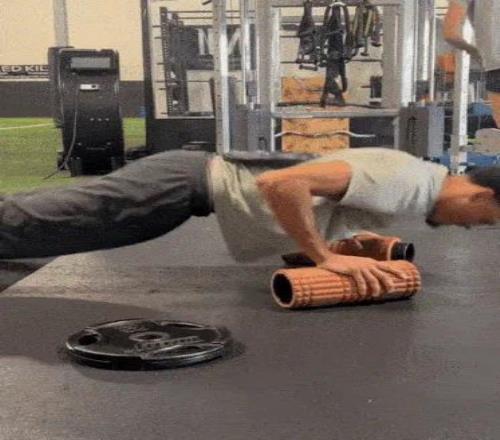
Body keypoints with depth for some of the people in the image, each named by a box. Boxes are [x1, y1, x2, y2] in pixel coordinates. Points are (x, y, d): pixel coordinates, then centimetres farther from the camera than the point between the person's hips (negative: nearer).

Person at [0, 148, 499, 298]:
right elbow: (280, 182, -32)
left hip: (204, 183, 9)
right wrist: (328, 258, -25)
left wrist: (362, 238, 14)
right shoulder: (404, 181, -20)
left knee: (49, 219, 14)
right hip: (191, 183, -8)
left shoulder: (403, 176, 12)